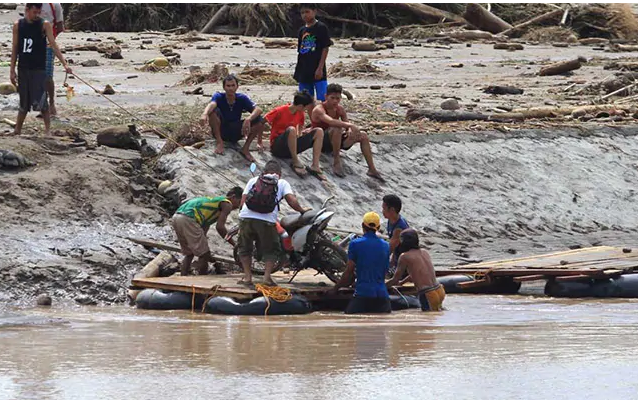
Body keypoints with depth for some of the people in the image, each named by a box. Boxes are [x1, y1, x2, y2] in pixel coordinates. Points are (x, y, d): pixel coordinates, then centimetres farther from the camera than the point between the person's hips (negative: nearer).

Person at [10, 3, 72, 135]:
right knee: (24, 103, 9)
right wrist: (12, 70, 6)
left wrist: (64, 64, -18)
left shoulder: (45, 25, -5)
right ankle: (17, 131, 18)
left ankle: (47, 129, -3)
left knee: (40, 102, -12)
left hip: (39, 69, -3)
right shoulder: (18, 25, 3)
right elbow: (15, 49, 8)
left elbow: (53, 45, -9)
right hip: (23, 69, 3)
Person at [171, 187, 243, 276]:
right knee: (204, 254, -1)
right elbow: (220, 227, -7)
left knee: (189, 254, 21)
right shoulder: (227, 204, 5)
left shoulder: (215, 200, 32)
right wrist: (234, 245, -1)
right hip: (188, 219, -9)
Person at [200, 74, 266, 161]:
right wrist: (205, 114, -62)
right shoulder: (219, 96, -14)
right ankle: (220, 143, -21)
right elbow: (212, 104, -38)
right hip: (220, 132, -2)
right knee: (213, 111, -30)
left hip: (236, 134, 2)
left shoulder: (242, 98, -9)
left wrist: (248, 119, -45)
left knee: (260, 120, -20)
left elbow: (258, 110, -23)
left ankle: (245, 148, -13)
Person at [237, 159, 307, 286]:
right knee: (271, 250, 16)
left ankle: (247, 276, 14)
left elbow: (243, 200, 15)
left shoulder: (253, 180, 22)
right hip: (267, 220, -2)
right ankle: (267, 276, 2)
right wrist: (301, 211, 18)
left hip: (246, 217, 2)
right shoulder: (282, 183, 17)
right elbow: (292, 200, 3)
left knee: (245, 247, 20)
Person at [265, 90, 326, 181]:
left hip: (292, 148, 6)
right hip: (277, 148, -6)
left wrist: (301, 132, 0)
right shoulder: (279, 111, -13)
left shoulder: (300, 114, 6)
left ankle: (315, 166, -24)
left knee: (319, 131, -10)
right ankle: (296, 162, -27)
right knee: (291, 129, -38)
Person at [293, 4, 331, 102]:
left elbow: (325, 49, -8)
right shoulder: (302, 30, 13)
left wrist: (320, 68, -14)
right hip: (304, 72, 7)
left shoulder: (321, 28, -6)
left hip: (317, 72, -7)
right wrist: (298, 71, 13)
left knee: (322, 99, -11)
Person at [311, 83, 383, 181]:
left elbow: (346, 124, 5)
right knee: (336, 129, -37)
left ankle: (372, 169, -3)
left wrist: (349, 130, -22)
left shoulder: (340, 109, 3)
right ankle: (337, 162, -28)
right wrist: (350, 125, -51)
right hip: (322, 143, -7)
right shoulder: (319, 110, -21)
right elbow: (330, 121, -41)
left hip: (334, 141, 7)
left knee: (363, 136, -5)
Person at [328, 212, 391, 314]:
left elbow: (349, 271, -1)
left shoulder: (355, 244, -2)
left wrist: (335, 288, 12)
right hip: (381, 294, 4)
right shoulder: (385, 246, 12)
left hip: (363, 293, -3)